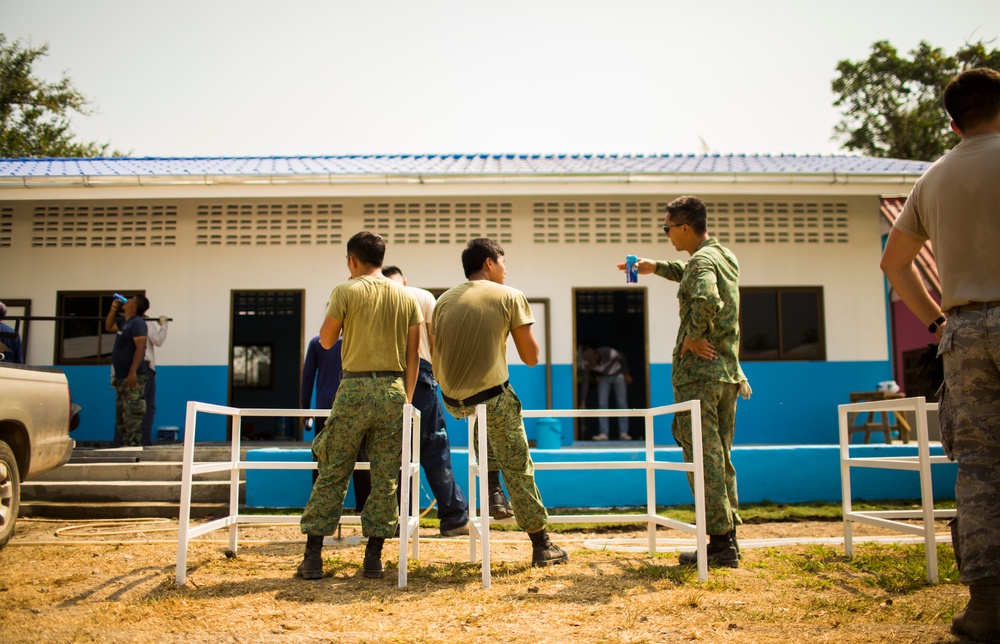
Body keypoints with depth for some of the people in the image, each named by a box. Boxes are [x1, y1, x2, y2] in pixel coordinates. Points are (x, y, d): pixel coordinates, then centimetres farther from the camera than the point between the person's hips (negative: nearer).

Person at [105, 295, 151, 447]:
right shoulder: (124, 321, 17)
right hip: (122, 378, 11)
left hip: (133, 378, -11)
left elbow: (141, 347, -23)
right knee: (121, 419, 14)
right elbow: (108, 327, 35)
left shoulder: (137, 323, -13)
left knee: (132, 418, -13)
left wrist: (133, 372, -30)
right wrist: (113, 309, 20)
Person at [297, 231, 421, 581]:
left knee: (332, 474, 6)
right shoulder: (407, 297, 10)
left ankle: (313, 555, 9)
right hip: (393, 390, 3)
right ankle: (373, 557, 10)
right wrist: (406, 398, 12)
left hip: (354, 388, -3)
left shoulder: (346, 291, -1)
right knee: (385, 478, 7)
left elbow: (326, 340, 6)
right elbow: (413, 356, 7)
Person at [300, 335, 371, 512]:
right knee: (360, 456, 2)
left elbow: (308, 376, 7)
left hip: (325, 407, 1)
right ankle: (364, 505, 1)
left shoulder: (317, 342, 10)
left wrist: (304, 408, 10)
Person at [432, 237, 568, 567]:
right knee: (518, 469, 7)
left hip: (452, 401, 5)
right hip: (491, 397, -5)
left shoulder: (444, 300, 11)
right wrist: (522, 328, 16)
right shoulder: (510, 296, -2)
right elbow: (531, 357, -1)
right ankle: (542, 545, 12)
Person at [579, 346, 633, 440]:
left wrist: (627, 374, -5)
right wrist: (583, 402, -26)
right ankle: (603, 433, -8)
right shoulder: (587, 364, -27)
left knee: (622, 403, -5)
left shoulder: (609, 353, -36)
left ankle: (623, 433, -2)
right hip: (604, 377, 2)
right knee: (602, 404, -10)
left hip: (618, 375, -2)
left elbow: (622, 359, -15)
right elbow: (585, 383, -24)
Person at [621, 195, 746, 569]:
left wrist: (692, 337, -19)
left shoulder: (701, 260, -12)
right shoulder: (726, 257, 16)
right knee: (721, 458, 13)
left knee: (704, 460, -4)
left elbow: (707, 300, -34)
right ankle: (728, 540, 17)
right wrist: (658, 268, 40)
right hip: (728, 371, 9)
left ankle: (720, 544, -1)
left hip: (699, 372, -9)